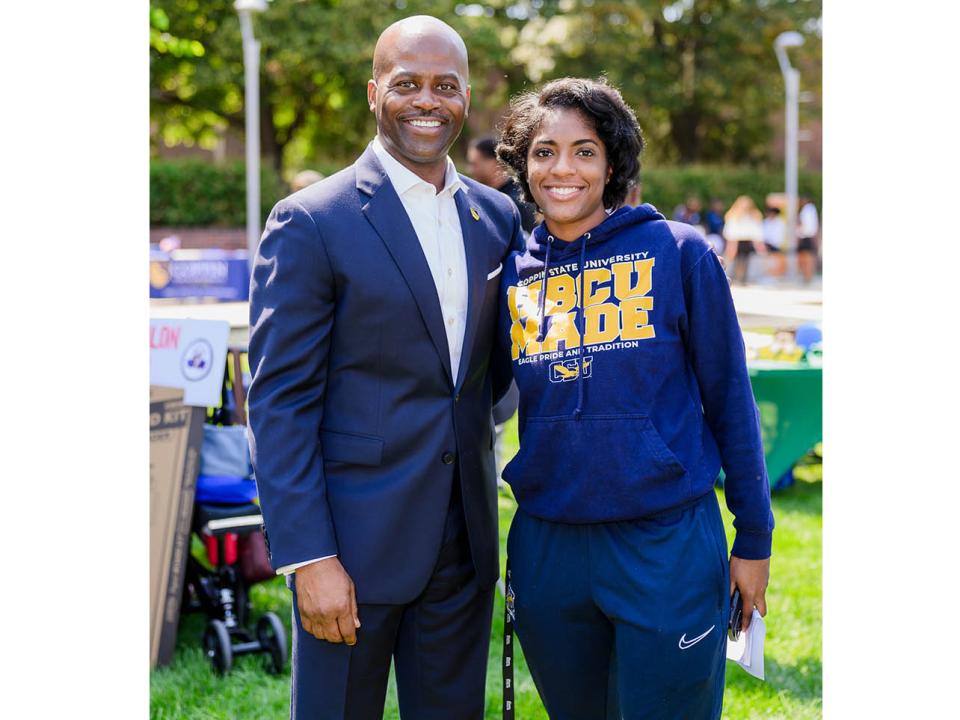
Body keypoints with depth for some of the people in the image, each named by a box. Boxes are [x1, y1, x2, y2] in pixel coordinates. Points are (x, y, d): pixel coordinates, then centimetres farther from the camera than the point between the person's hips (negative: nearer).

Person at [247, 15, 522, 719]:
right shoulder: (311, 223, -9)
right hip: (353, 544, -5)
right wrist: (308, 557, -16)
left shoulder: (498, 217, 8)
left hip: (464, 544, 5)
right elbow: (280, 403, -11)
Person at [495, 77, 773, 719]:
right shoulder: (513, 275, 5)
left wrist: (754, 539, 0)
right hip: (547, 546, 4)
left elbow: (729, 400, -1)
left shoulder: (679, 253, -4)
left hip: (667, 545, -3)